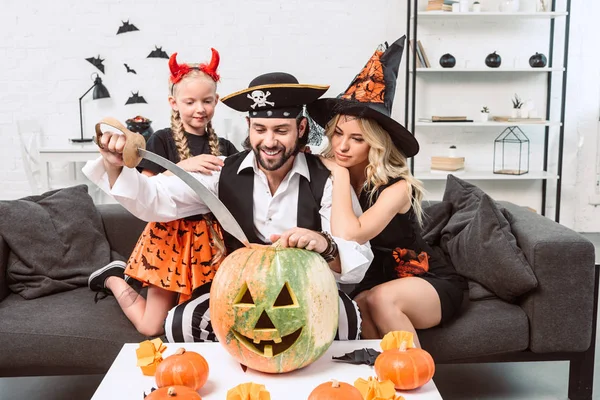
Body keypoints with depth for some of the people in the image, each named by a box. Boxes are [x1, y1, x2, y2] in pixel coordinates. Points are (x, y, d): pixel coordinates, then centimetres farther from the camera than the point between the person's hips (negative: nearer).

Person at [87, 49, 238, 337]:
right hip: (170, 236, -4)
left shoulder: (224, 148, 6)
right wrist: (182, 166, -24)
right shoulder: (161, 141, -5)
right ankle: (114, 278, 28)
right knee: (151, 327, 2)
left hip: (210, 238, 4)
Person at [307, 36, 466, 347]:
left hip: (430, 283, -3)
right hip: (370, 283, 3)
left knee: (380, 300, -34)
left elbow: (347, 235, -38)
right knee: (356, 310, -30)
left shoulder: (397, 186, -23)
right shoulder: (324, 174, -9)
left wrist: (340, 174, -27)